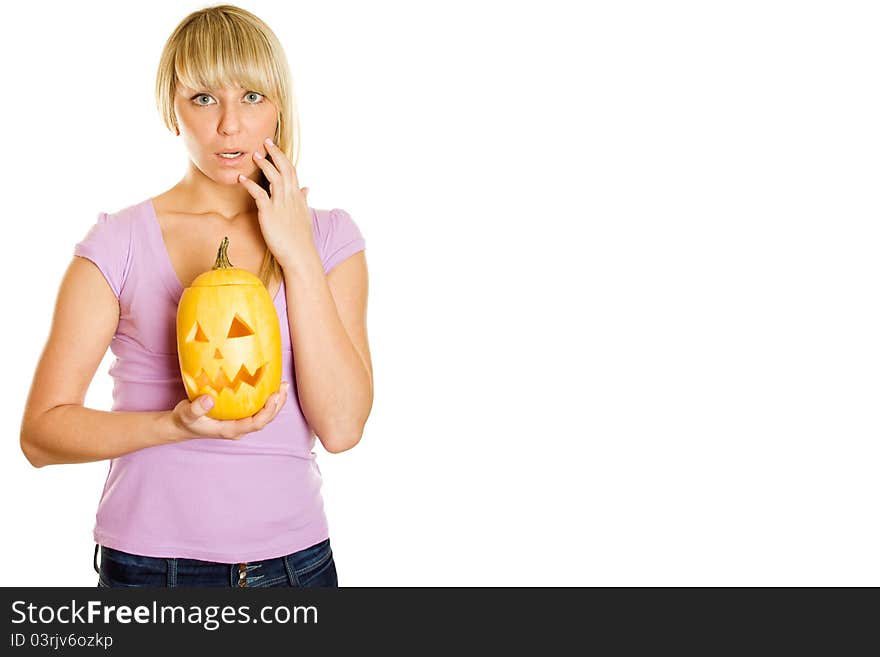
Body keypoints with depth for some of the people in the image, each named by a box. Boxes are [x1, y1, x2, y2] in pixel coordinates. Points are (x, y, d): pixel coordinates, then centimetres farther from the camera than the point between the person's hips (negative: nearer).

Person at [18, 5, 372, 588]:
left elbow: (340, 427, -10)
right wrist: (177, 425, -21)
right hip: (149, 561, -1)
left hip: (294, 559, 2)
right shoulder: (120, 243, -4)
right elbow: (41, 432, -6)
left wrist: (298, 256, -13)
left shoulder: (329, 237, 0)